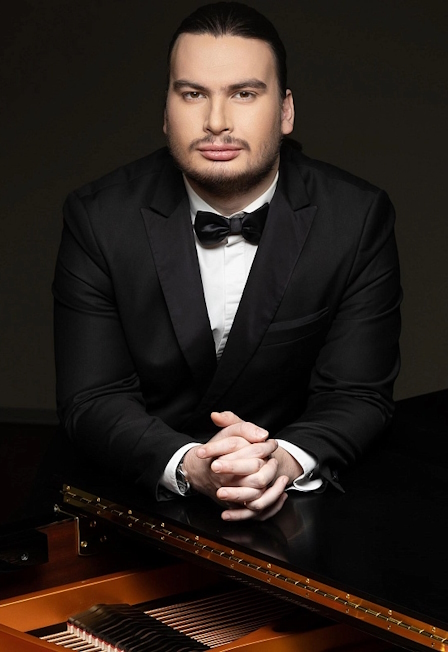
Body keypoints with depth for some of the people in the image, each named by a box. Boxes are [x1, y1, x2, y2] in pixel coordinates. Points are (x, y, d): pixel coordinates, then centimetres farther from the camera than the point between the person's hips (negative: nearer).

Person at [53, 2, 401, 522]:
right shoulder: (99, 219, -6)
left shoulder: (357, 218, -6)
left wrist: (287, 460, -27)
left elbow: (359, 396, -5)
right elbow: (92, 399, -8)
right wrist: (188, 465, -27)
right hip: (141, 494, 2)